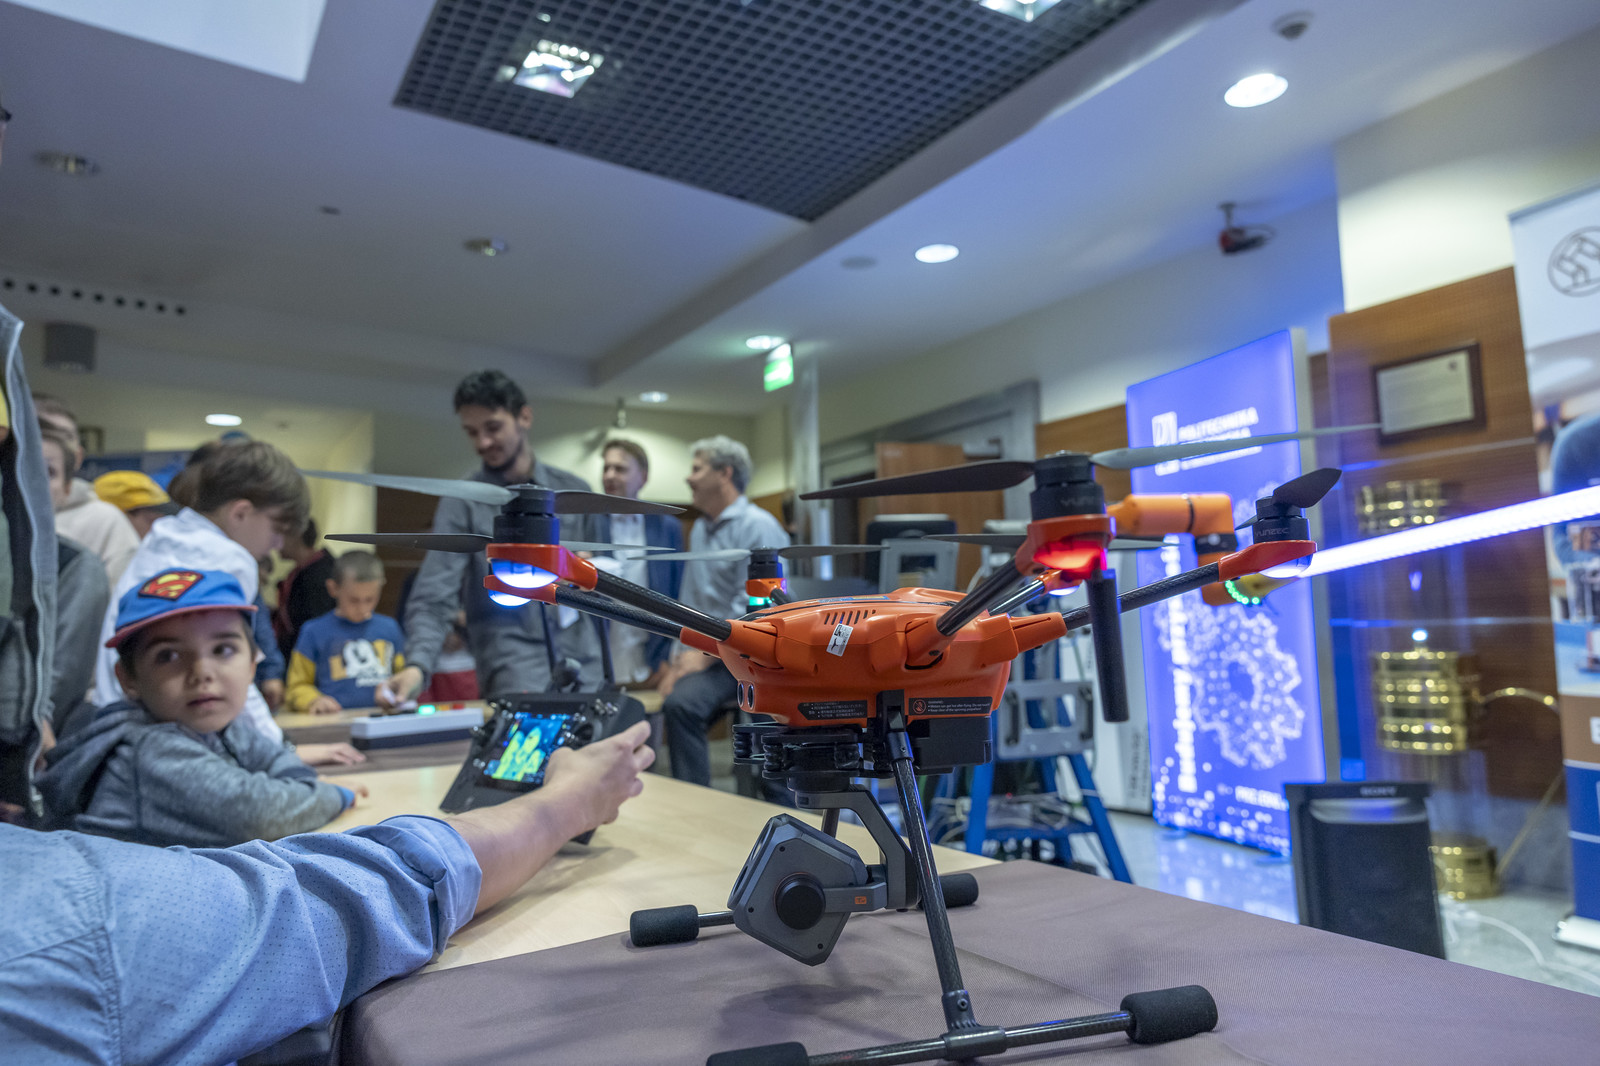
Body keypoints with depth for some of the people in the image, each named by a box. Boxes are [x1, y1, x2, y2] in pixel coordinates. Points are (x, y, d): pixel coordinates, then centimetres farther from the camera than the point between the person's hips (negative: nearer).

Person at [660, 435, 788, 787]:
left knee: (682, 702, -29)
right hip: (706, 649, 8)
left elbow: (755, 609, -18)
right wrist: (680, 657, 11)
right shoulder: (700, 529, 18)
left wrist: (706, 654, -16)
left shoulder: (758, 527, -10)